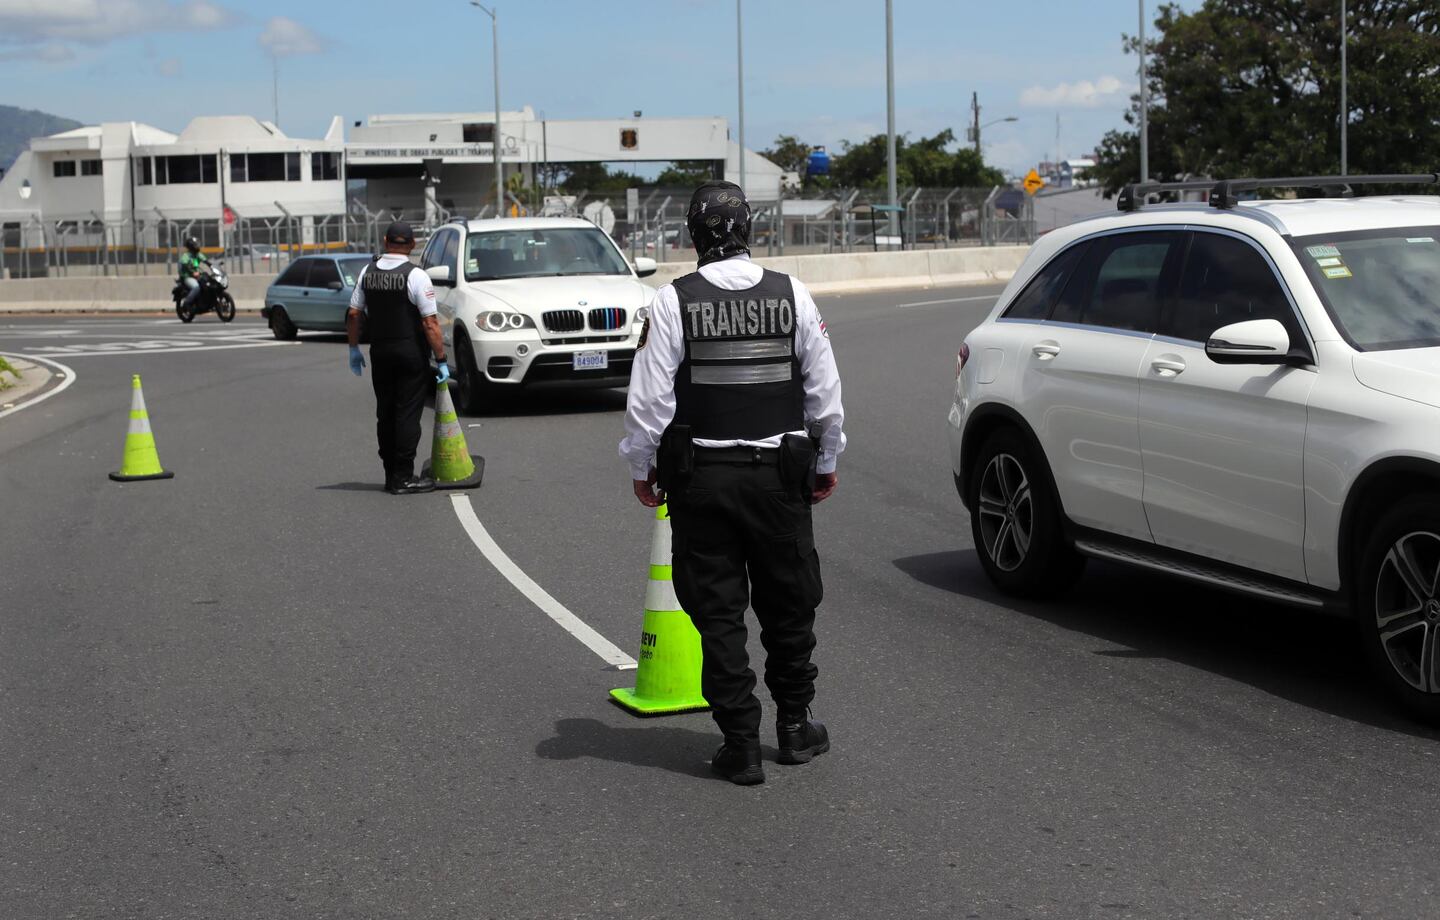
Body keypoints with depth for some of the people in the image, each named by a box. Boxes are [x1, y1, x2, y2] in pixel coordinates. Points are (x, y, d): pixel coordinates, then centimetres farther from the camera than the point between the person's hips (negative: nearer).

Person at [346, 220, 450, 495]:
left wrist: (354, 348, 17)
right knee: (408, 414, -3)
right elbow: (430, 323, -16)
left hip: (379, 351, 5)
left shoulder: (368, 271, 3)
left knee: (385, 414, 12)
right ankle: (403, 478, -4)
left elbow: (353, 314, 6)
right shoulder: (415, 275, -13)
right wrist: (441, 360, -11)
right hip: (411, 351, -5)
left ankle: (391, 475, 17)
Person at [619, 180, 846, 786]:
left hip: (700, 480, -2)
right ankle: (794, 728, 26)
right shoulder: (793, 296, -1)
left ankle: (741, 744, 7)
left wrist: (641, 468, 6)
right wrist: (825, 463, 17)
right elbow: (826, 392, 4)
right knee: (789, 605, 15)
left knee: (718, 612, 6)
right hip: (780, 475, 2)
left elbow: (650, 399, -8)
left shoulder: (673, 302, -8)